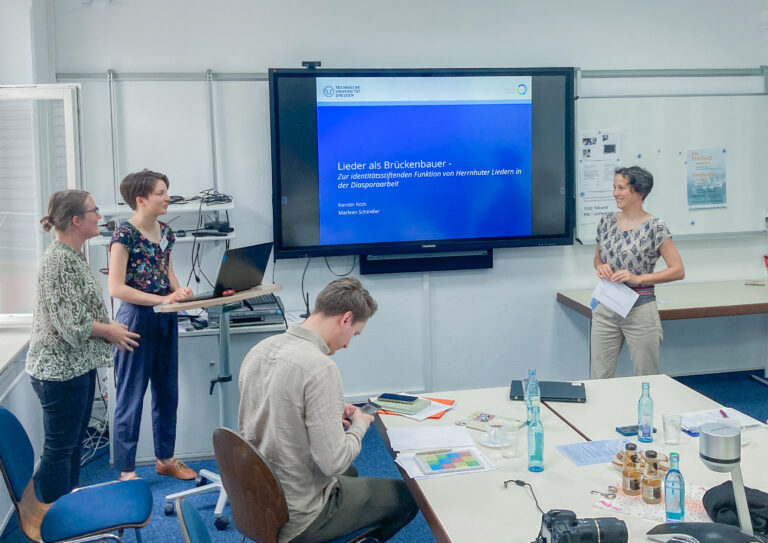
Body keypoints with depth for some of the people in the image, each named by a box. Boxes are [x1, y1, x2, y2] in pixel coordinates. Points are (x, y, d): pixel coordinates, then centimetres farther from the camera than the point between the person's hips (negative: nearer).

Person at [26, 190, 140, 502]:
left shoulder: (74, 255, 10)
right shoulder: (58, 260, -20)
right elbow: (70, 323, -23)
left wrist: (109, 325, 6)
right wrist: (109, 331, -10)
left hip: (78, 365, 10)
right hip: (60, 368, -10)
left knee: (75, 441, 19)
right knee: (59, 447, 1)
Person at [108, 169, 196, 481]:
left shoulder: (165, 232, 7)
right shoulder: (125, 235, -15)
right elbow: (116, 288, -18)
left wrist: (180, 291, -5)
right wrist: (163, 299, -22)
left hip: (165, 319, 8)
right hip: (137, 319, -7)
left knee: (167, 391, 15)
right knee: (131, 397, 2)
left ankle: (165, 458, 30)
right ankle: (127, 471, 13)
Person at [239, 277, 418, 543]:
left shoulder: (258, 350, -2)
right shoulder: (320, 368, -27)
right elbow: (333, 461, -26)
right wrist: (359, 425, -8)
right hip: (296, 518, -8)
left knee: (349, 472, 33)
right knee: (407, 495, 9)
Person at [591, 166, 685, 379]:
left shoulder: (655, 227, -9)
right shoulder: (607, 222, 6)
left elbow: (678, 270, -10)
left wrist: (638, 278, -18)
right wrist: (601, 267, -3)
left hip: (640, 310, -4)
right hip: (606, 308, 4)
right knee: (599, 378, 6)